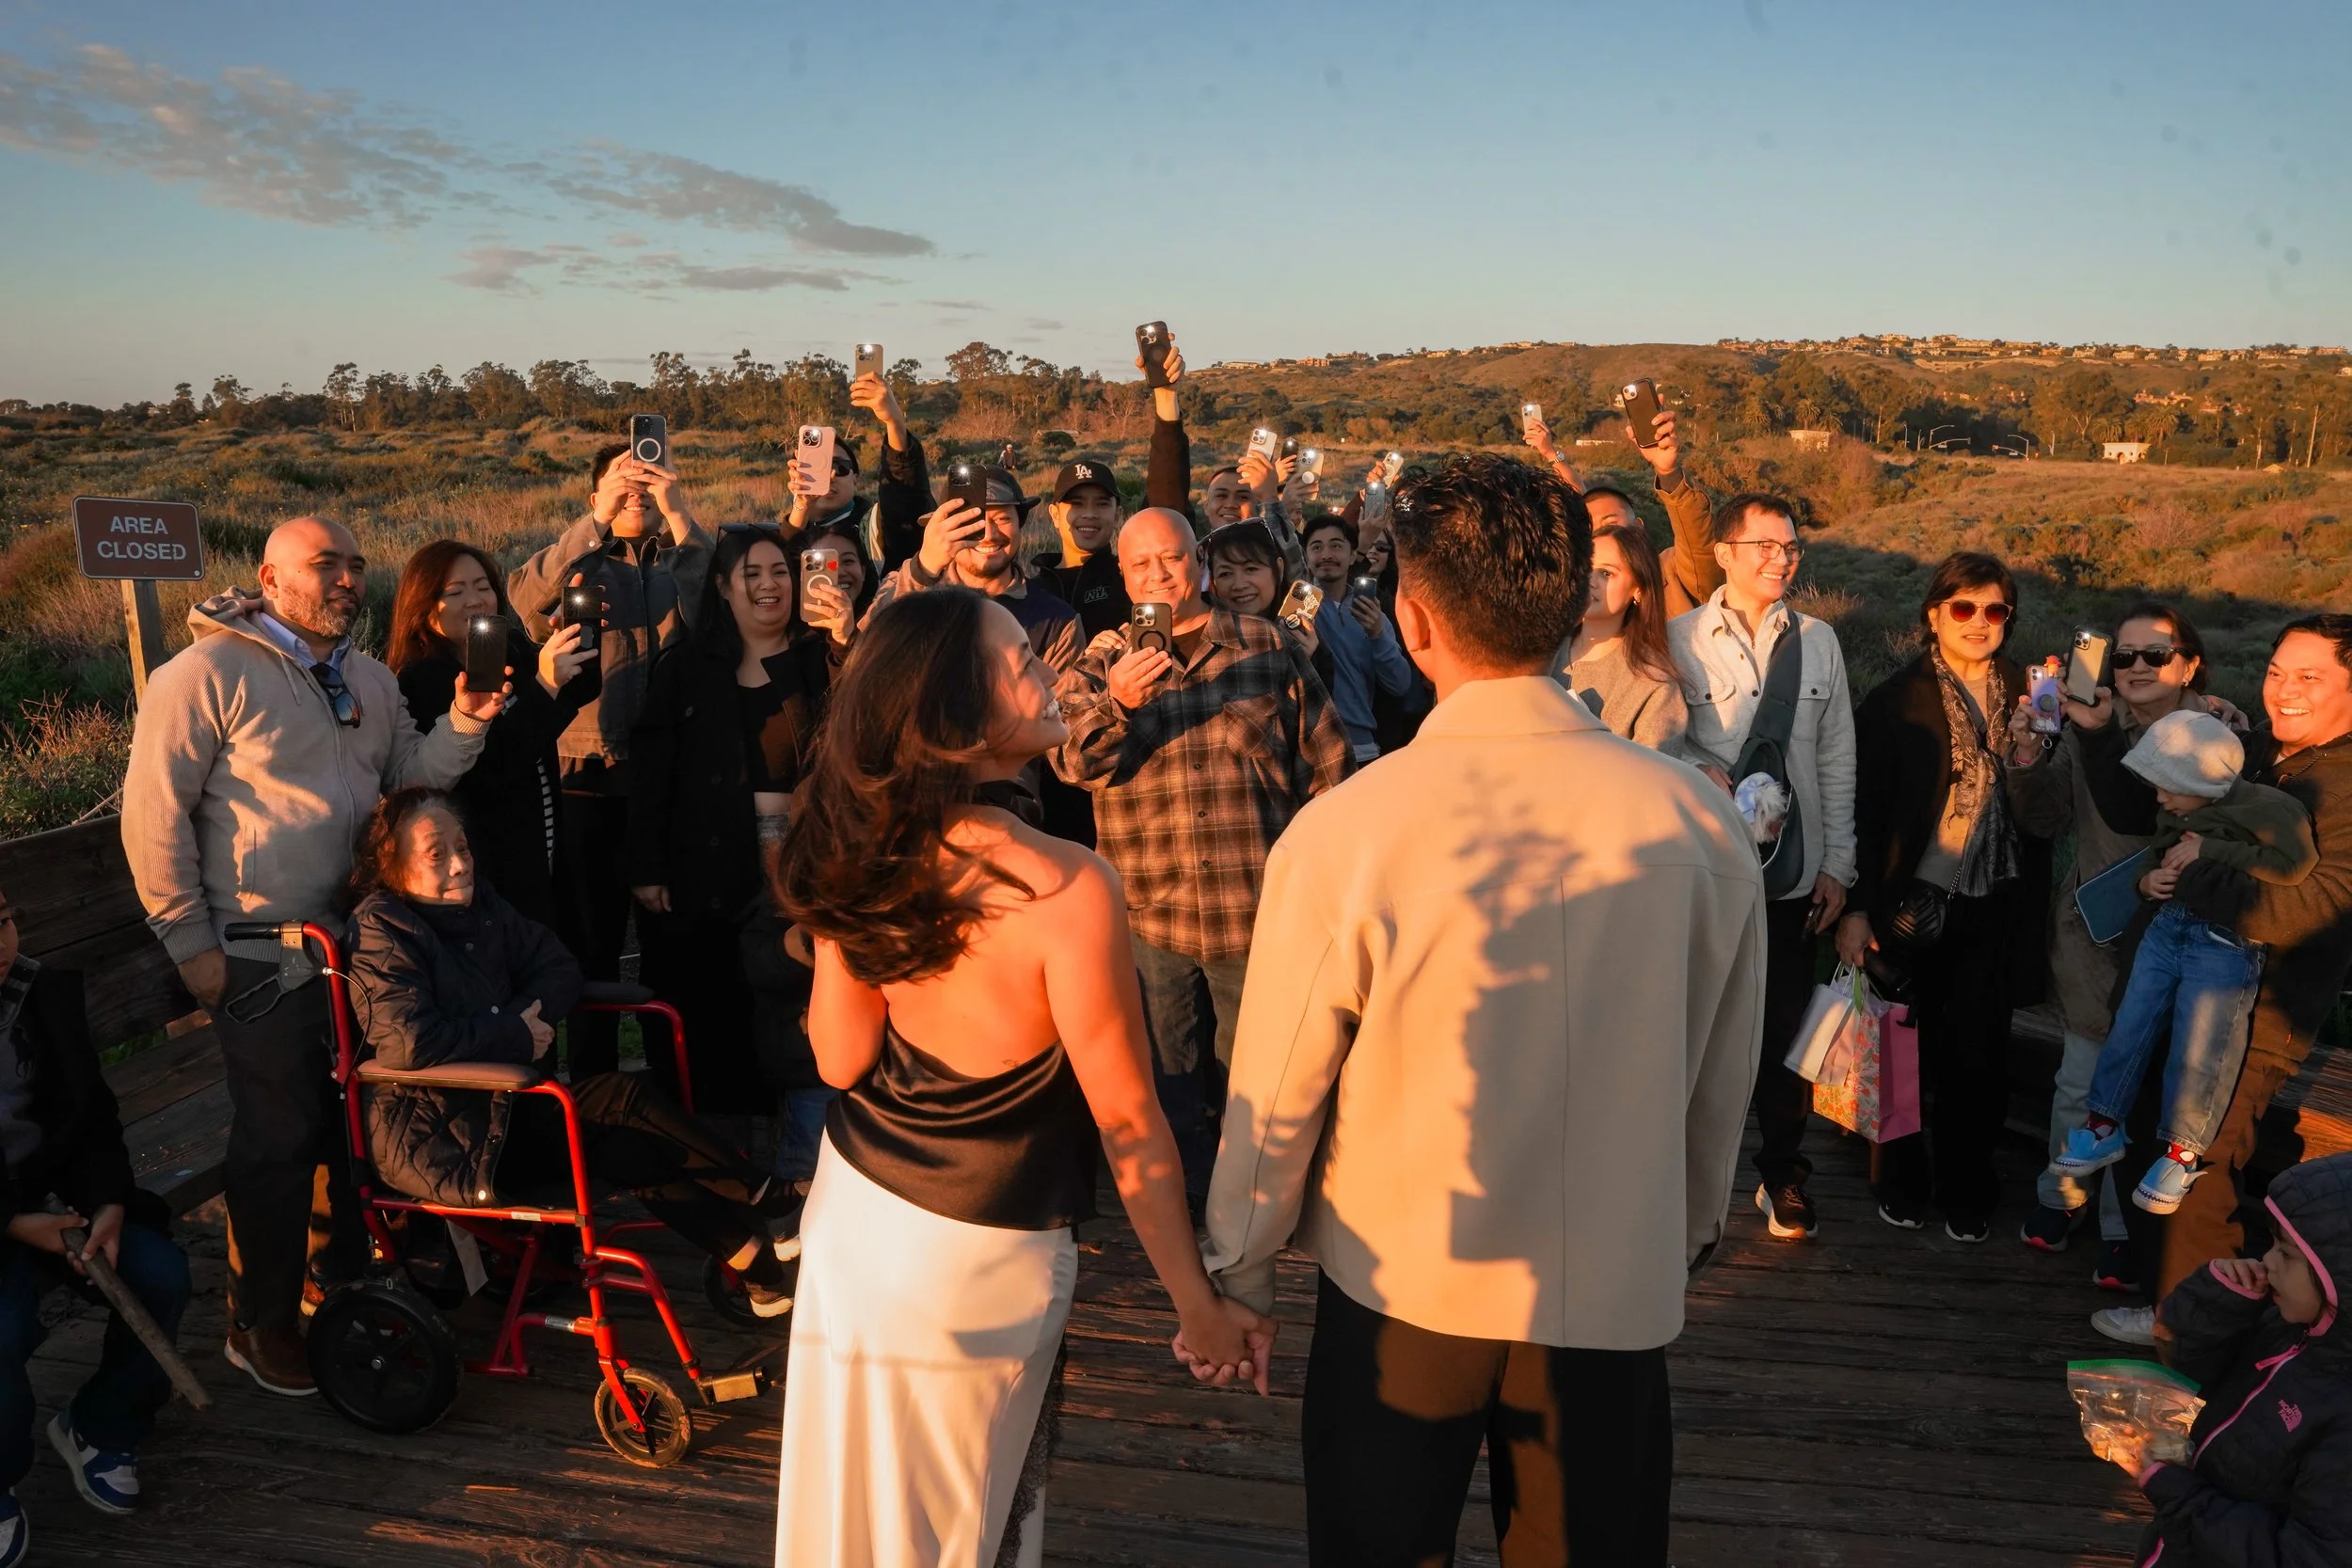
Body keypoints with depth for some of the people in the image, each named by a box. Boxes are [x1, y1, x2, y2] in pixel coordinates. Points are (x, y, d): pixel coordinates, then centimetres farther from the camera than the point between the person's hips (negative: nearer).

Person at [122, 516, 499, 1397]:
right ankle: (261, 1325, 18)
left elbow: (408, 771, 7)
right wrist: (189, 941, -14)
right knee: (280, 1137, 1)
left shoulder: (369, 680, 11)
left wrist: (464, 724, -11)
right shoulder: (210, 672, -12)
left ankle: (343, 1271, 36)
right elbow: (154, 812, -14)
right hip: (264, 959, -7)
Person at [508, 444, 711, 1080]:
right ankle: (591, 1072, 23)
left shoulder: (686, 557, 12)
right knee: (591, 943, 9)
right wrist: (600, 518, -19)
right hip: (590, 783, 0)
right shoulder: (576, 562, 9)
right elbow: (525, 596, -13)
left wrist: (679, 513, -15)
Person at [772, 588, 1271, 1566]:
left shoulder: (859, 848, -11)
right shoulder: (1064, 887, -28)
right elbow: (1126, 1122, -20)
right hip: (974, 1258, -5)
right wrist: (1198, 1302, -8)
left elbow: (839, 1058, -2)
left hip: (853, 1206, 5)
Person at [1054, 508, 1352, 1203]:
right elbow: (1069, 760, -10)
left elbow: (1325, 760, 4)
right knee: (1170, 1075, 15)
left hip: (1257, 910, -1)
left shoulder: (1270, 647, 2)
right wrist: (1116, 702, -29)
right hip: (1149, 910, 1)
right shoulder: (1101, 662, 4)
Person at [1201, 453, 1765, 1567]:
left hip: (1400, 1286, -1)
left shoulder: (1343, 832, -21)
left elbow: (1277, 1098, -12)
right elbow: (1721, 1081, 0)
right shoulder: (1699, 824, -13)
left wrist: (1241, 1275, 6)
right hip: (1615, 1290, 2)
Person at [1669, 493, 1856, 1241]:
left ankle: (1783, 1172, 29)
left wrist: (1837, 864, 5)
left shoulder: (1818, 642, 6)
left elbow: (1837, 760, 7)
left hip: (1794, 873, 2)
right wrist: (1699, 772, -19)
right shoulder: (1680, 639, -4)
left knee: (1787, 1030, 10)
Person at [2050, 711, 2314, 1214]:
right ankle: (2105, 1127, 21)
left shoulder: (2264, 807, -16)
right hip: (2165, 927, 6)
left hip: (2226, 944, -6)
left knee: (2196, 1054, 1)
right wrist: (2147, 880, -4)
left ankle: (2183, 1152, 20)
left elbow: (2294, 864, -28)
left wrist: (2209, 852, -24)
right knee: (2129, 1028, 7)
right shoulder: (2174, 814, 5)